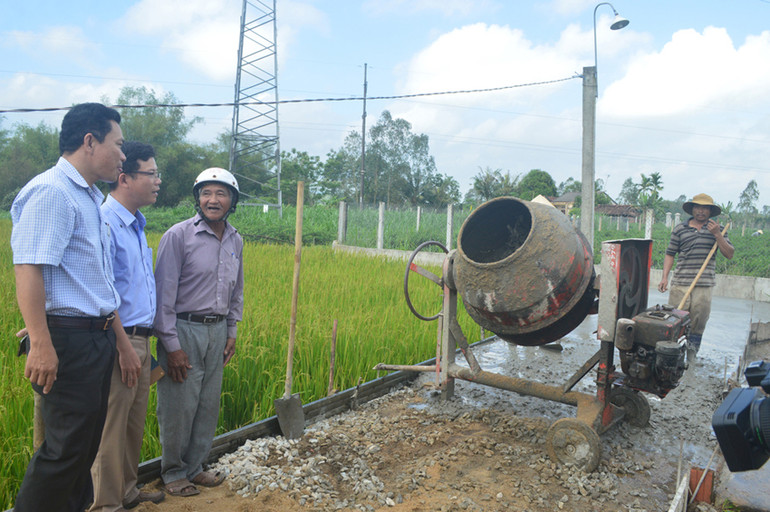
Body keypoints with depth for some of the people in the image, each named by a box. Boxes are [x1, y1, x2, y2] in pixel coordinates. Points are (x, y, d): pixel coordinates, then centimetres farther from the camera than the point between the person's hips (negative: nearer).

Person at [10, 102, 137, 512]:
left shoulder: (89, 198, 17)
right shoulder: (51, 192, -13)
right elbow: (28, 269, -22)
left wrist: (121, 340, 22)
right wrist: (41, 344, -26)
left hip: (98, 338, 9)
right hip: (67, 339, -9)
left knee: (87, 443, 16)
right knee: (67, 447, -2)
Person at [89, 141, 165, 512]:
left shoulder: (136, 224, 15)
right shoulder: (105, 223, -15)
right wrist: (122, 346, -19)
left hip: (140, 339, 9)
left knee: (134, 424, 18)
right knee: (111, 426, 2)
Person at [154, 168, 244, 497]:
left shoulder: (235, 241, 8)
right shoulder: (178, 236, -11)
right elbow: (164, 293, -12)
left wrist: (232, 333, 14)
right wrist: (171, 345, -14)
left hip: (217, 331, 6)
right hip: (183, 330, -5)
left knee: (209, 405, 11)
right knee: (178, 407, 2)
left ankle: (194, 467, 29)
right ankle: (173, 473, 23)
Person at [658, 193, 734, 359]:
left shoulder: (717, 229, 10)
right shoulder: (680, 229, 9)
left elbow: (729, 255, 5)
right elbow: (670, 254, 10)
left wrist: (717, 235, -7)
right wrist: (664, 277, 1)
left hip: (704, 285, 0)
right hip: (680, 283, 0)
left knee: (698, 323, 3)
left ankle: (691, 356, 13)